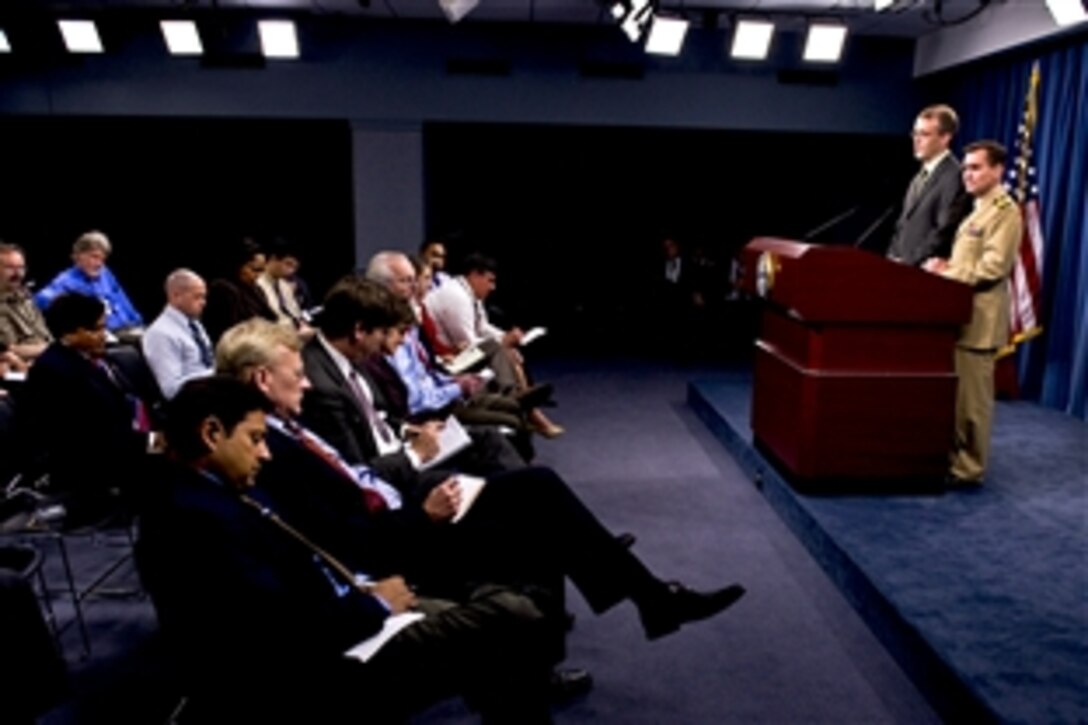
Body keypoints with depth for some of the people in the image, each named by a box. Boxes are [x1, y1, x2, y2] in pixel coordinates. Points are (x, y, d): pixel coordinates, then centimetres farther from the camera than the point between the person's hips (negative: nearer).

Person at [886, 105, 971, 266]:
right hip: (903, 265, 8)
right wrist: (893, 257, 6)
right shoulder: (922, 174, 17)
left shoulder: (955, 176, -12)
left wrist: (909, 262, -17)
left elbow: (945, 231, -18)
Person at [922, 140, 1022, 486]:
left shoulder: (1005, 211, -10)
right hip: (961, 311, 9)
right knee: (953, 393, 13)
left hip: (980, 315, -9)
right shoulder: (979, 208, 20)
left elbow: (992, 267, -19)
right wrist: (946, 265, 5)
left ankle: (968, 468, 5)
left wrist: (946, 273, -16)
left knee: (971, 397, -3)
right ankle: (953, 455, 23)